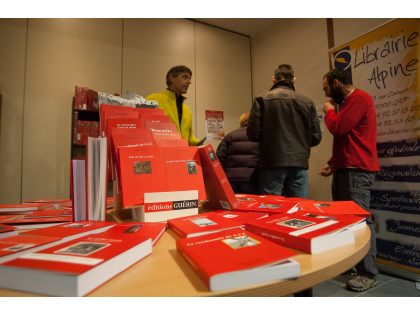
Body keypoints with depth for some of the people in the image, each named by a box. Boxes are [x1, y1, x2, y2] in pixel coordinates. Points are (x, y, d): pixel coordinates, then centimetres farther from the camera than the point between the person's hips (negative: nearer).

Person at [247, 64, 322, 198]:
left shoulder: (262, 100, -2)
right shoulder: (307, 102, 6)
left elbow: (253, 133, -7)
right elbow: (316, 137, 5)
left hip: (273, 163, -2)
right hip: (300, 163, 3)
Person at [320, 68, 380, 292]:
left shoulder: (359, 98, -7)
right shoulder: (348, 103, 24)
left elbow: (338, 128, -18)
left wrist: (329, 111, 2)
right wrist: (333, 163, 17)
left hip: (357, 170, -10)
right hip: (345, 169, 10)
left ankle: (368, 274, 0)